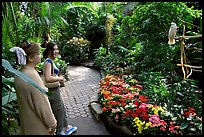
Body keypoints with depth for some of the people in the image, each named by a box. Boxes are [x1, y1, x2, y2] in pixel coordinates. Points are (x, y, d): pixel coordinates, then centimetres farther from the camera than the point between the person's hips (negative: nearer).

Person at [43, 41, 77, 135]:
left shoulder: (50, 61, 9)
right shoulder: (48, 62, -21)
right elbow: (48, 78, -34)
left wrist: (59, 79, 5)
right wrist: (60, 78, -19)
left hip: (55, 90, 10)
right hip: (52, 91, -10)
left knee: (62, 110, 24)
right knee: (58, 112, 9)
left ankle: (66, 127, 44)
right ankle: (59, 131, 30)